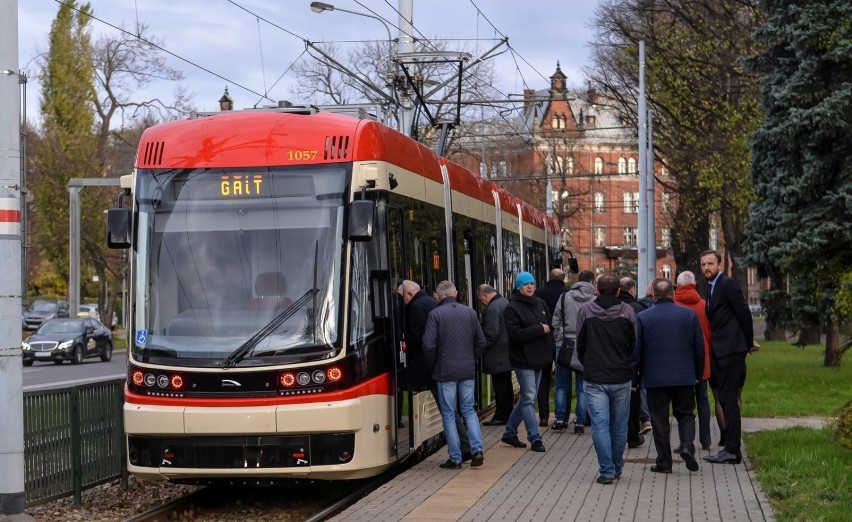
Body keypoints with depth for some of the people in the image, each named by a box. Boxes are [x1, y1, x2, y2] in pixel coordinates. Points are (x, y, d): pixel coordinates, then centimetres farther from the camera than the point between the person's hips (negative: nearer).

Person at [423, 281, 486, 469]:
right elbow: (481, 342, 8)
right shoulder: (470, 312, 5)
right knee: (469, 410, 14)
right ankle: (477, 449, -2)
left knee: (449, 414, 4)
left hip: (445, 372, -3)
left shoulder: (435, 314, -8)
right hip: (468, 371, 4)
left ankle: (455, 458, 4)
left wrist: (432, 366, 3)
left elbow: (429, 345, -12)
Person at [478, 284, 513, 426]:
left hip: (497, 356, -10)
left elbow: (491, 333, -23)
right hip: (507, 353, 10)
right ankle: (507, 415, 20)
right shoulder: (505, 302, 12)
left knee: (500, 387, -4)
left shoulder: (492, 308, -19)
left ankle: (500, 417, 0)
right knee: (506, 386, 14)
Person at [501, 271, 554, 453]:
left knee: (526, 398, 13)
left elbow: (550, 326, 16)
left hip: (539, 359, 7)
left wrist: (549, 352, 6)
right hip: (523, 360, -7)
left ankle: (509, 433, 26)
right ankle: (535, 438, -2)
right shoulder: (512, 308, -10)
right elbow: (515, 334, -19)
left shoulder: (540, 304, 11)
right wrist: (540, 329, -17)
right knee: (528, 398, -6)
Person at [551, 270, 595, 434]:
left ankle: (560, 420, 10)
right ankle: (580, 422, 5)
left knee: (562, 386, 11)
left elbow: (556, 322, 2)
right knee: (583, 388, 6)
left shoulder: (564, 297, 0)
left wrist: (558, 342, 11)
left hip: (565, 346, 1)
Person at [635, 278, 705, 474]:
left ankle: (664, 462, 7)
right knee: (685, 414, 14)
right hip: (685, 377, 1)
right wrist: (698, 373, 15)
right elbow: (700, 347, 4)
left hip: (655, 378, -1)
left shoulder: (643, 317, -4)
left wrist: (636, 375, 12)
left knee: (659, 419, 7)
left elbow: (637, 350, -1)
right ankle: (687, 446, -9)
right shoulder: (689, 315, 0)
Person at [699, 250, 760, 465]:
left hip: (730, 351, -9)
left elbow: (744, 314, -10)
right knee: (726, 400, 11)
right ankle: (731, 447, 16)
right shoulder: (711, 288, 18)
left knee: (729, 400, -10)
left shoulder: (728, 285, -11)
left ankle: (732, 450, -9)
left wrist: (749, 343, -1)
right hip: (719, 352, 9)